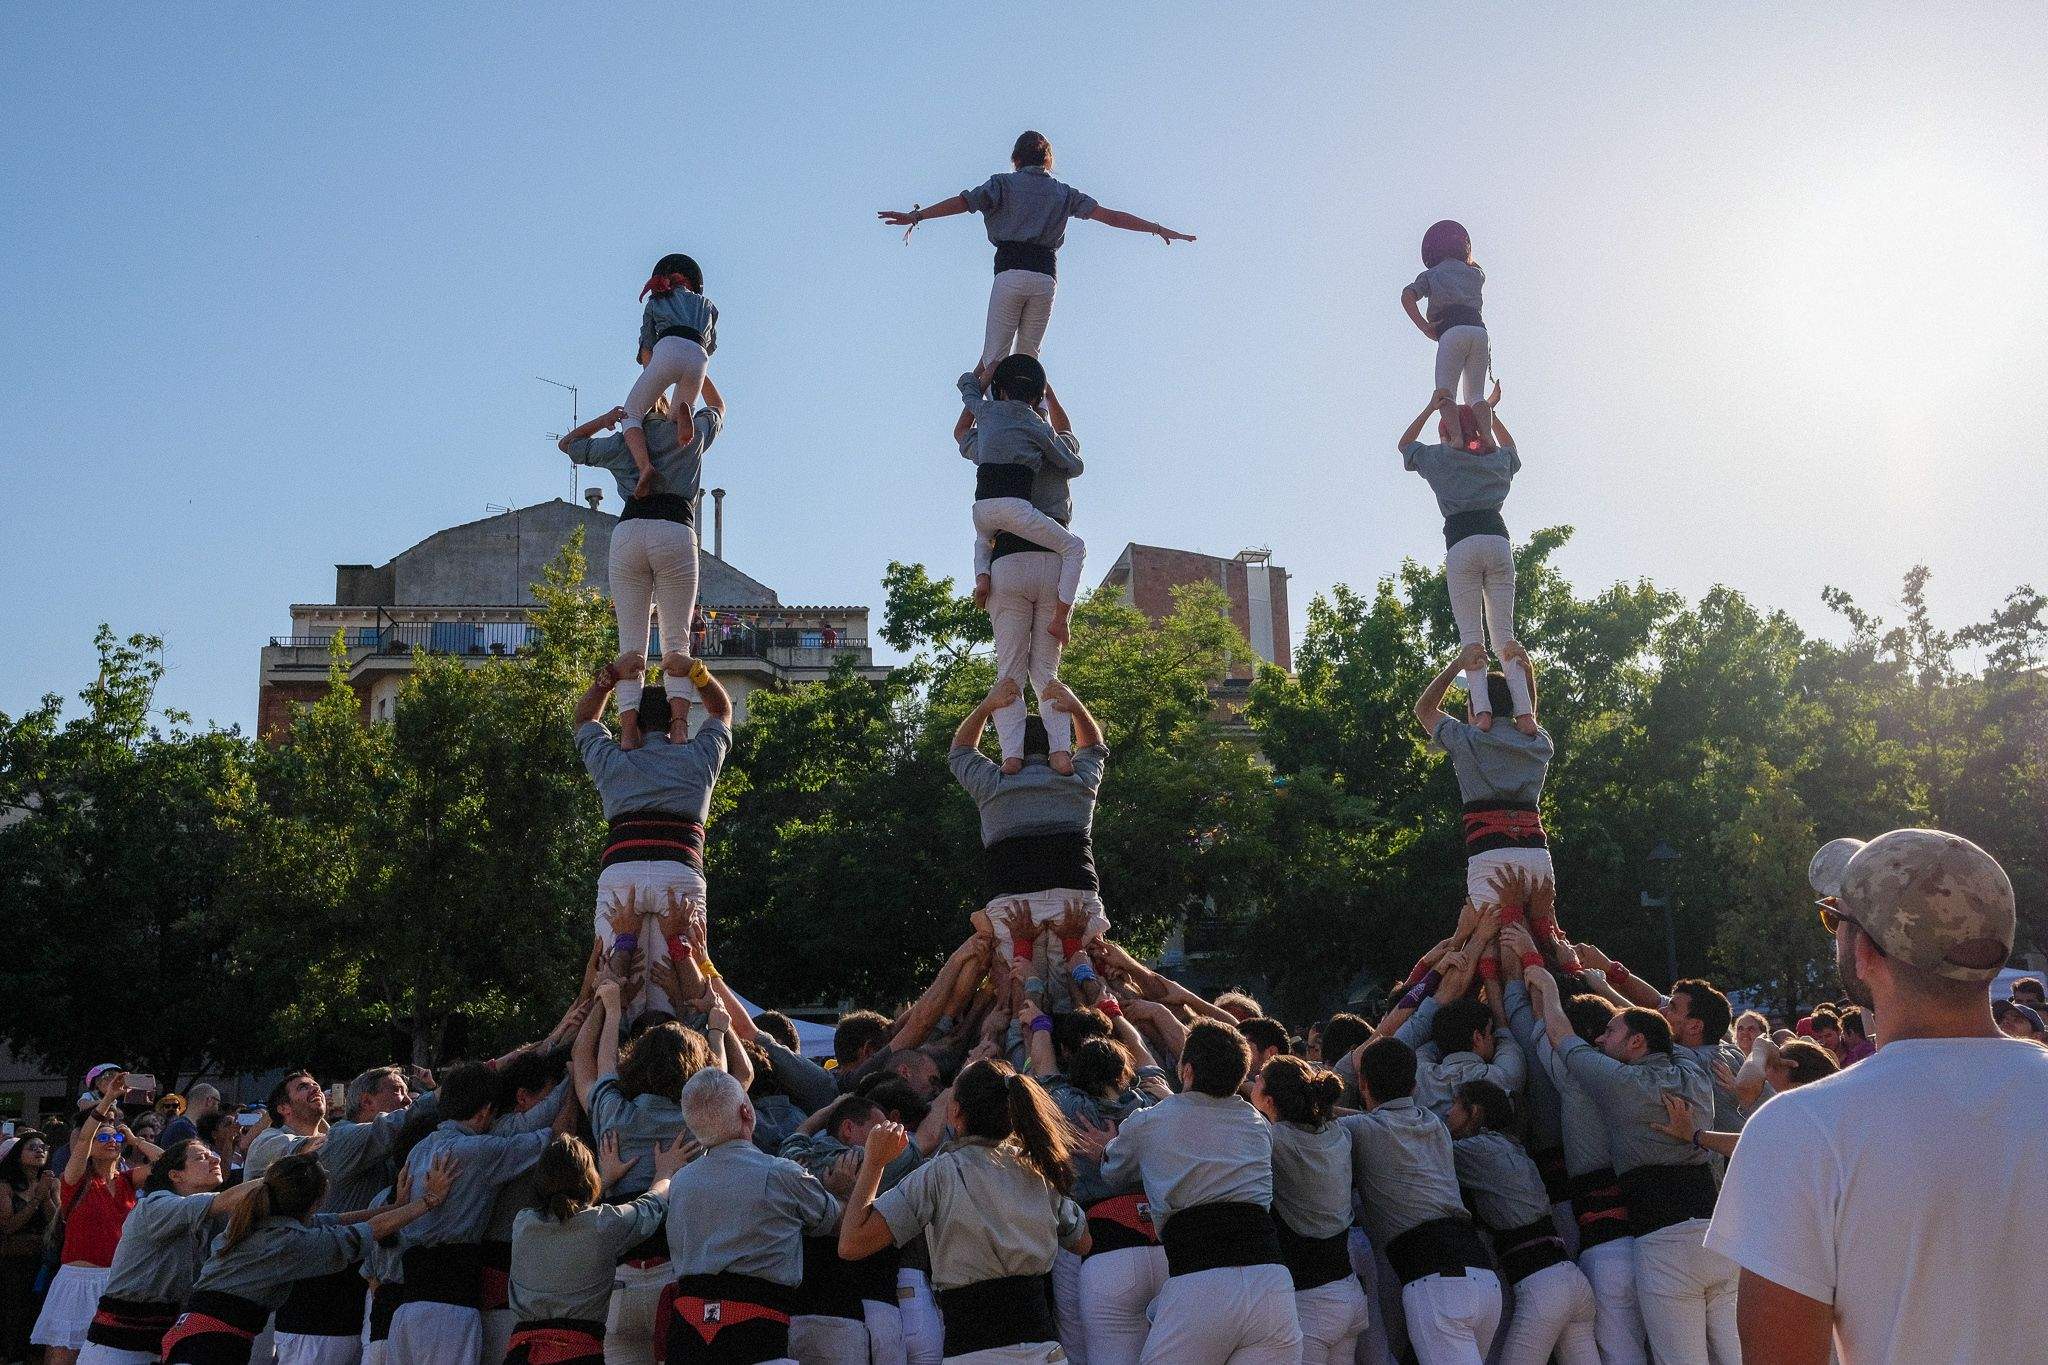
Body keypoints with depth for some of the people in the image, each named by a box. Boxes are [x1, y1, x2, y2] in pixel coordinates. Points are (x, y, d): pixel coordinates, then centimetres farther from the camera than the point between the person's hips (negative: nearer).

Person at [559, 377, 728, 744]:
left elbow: (568, 443, 40)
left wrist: (605, 418, 38)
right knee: (677, 641, -1)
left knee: (630, 644, -2)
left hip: (628, 532, 1)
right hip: (675, 532, -1)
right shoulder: (691, 433, 23)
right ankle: (677, 727, -21)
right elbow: (718, 406, 45)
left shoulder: (623, 442, 25)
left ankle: (629, 727, -21)